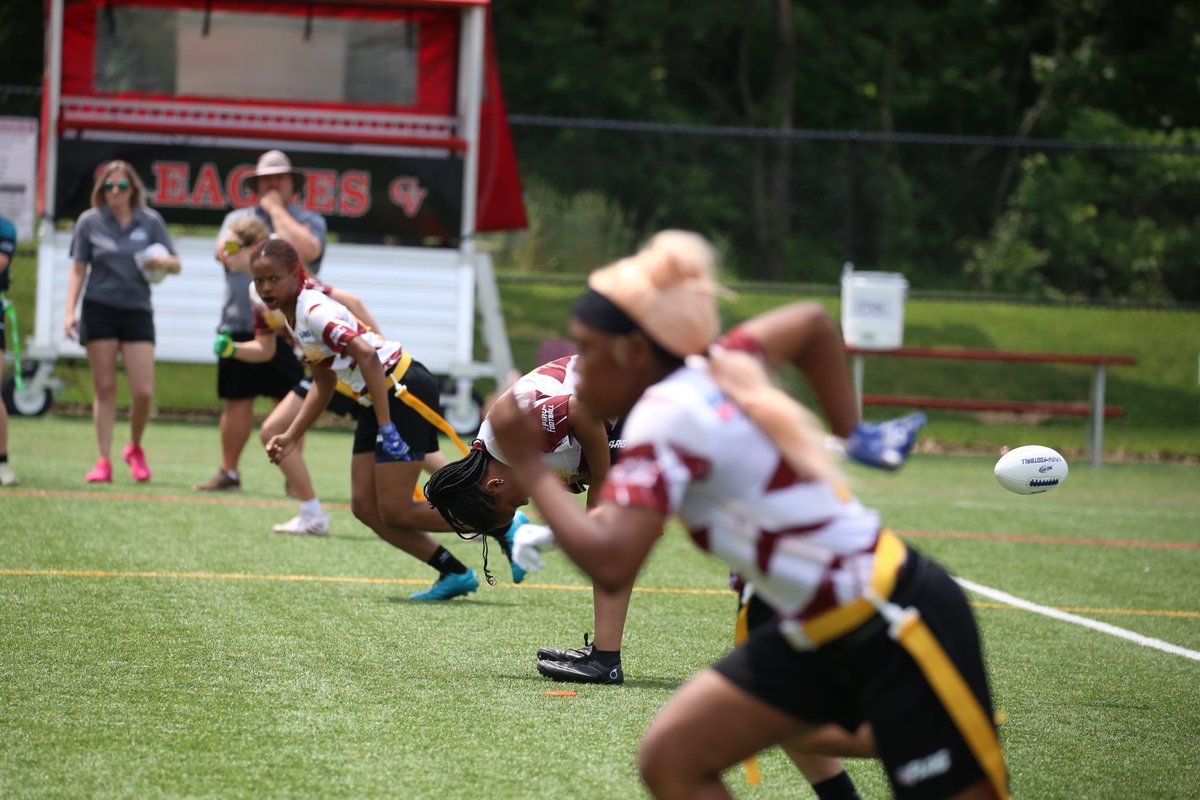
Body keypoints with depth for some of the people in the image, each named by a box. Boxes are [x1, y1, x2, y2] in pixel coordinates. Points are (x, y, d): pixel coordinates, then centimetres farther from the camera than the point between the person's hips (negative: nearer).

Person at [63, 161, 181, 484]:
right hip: (99, 310, -1)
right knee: (105, 387, -2)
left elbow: (176, 264, 9)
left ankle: (135, 449, 20)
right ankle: (103, 462, 3)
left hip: (137, 311, 1)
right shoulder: (89, 222, 3)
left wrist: (164, 262, -15)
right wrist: (70, 311, -2)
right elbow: (78, 270, 6)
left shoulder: (150, 221, 4)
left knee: (144, 391, -6)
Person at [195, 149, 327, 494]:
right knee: (236, 401, 5)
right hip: (239, 326, 3)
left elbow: (304, 249, -15)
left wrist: (277, 210, -4)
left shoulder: (309, 220, 7)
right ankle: (229, 472, 15)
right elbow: (226, 252, -2)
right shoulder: (238, 218, 16)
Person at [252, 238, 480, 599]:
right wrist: (290, 437, 15)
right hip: (378, 398, 10)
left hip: (405, 390, -10)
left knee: (394, 512, -9)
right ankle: (454, 574, 11)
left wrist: (386, 427, -31)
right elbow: (324, 385, 21)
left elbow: (367, 356, -29)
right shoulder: (291, 319, 12)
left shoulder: (314, 311, -19)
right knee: (365, 506, 5)